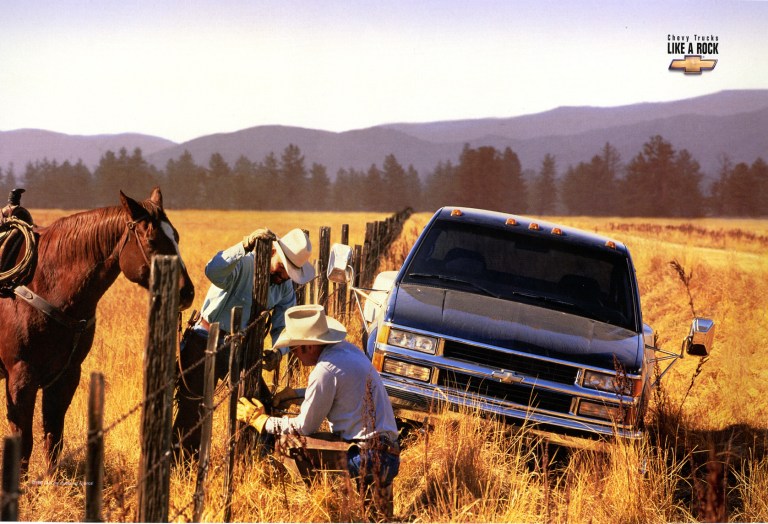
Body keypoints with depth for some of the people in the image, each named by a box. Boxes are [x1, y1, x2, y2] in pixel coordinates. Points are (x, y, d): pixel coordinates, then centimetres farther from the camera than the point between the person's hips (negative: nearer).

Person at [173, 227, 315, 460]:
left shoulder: (286, 288, 3)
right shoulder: (243, 264, -19)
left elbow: (283, 326, 0)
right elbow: (213, 271, -40)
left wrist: (278, 351, -22)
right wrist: (245, 246, -53)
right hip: (204, 344, -7)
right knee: (193, 409, -7)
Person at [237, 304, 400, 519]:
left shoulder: (326, 370, -17)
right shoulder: (348, 349, 10)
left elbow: (304, 427, -8)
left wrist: (260, 420, 3)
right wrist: (292, 395, 20)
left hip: (367, 458, -10)